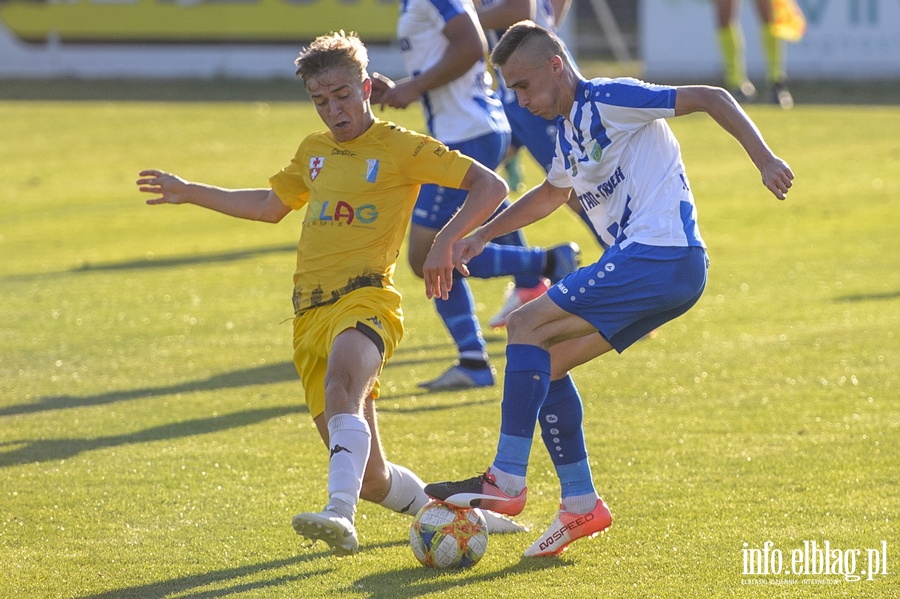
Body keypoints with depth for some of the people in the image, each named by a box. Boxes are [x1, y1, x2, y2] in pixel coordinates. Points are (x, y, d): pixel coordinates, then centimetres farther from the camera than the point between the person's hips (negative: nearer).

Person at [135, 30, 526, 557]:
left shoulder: (402, 148, 1)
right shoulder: (314, 152, 21)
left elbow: (490, 187, -3)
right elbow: (271, 205, 37)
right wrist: (189, 193, 36)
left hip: (365, 299, -6)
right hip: (311, 313, 6)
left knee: (342, 385, -40)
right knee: (372, 480, 3)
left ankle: (341, 514, -56)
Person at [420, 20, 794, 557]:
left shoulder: (610, 100, -8)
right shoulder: (570, 132, 19)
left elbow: (711, 98, -13)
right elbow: (552, 194, 41)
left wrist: (765, 159, -23)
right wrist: (481, 235, 41)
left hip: (660, 256, -10)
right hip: (661, 270, 10)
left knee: (527, 326, -14)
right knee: (545, 365, 9)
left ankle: (507, 482, -16)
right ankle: (582, 504, 10)